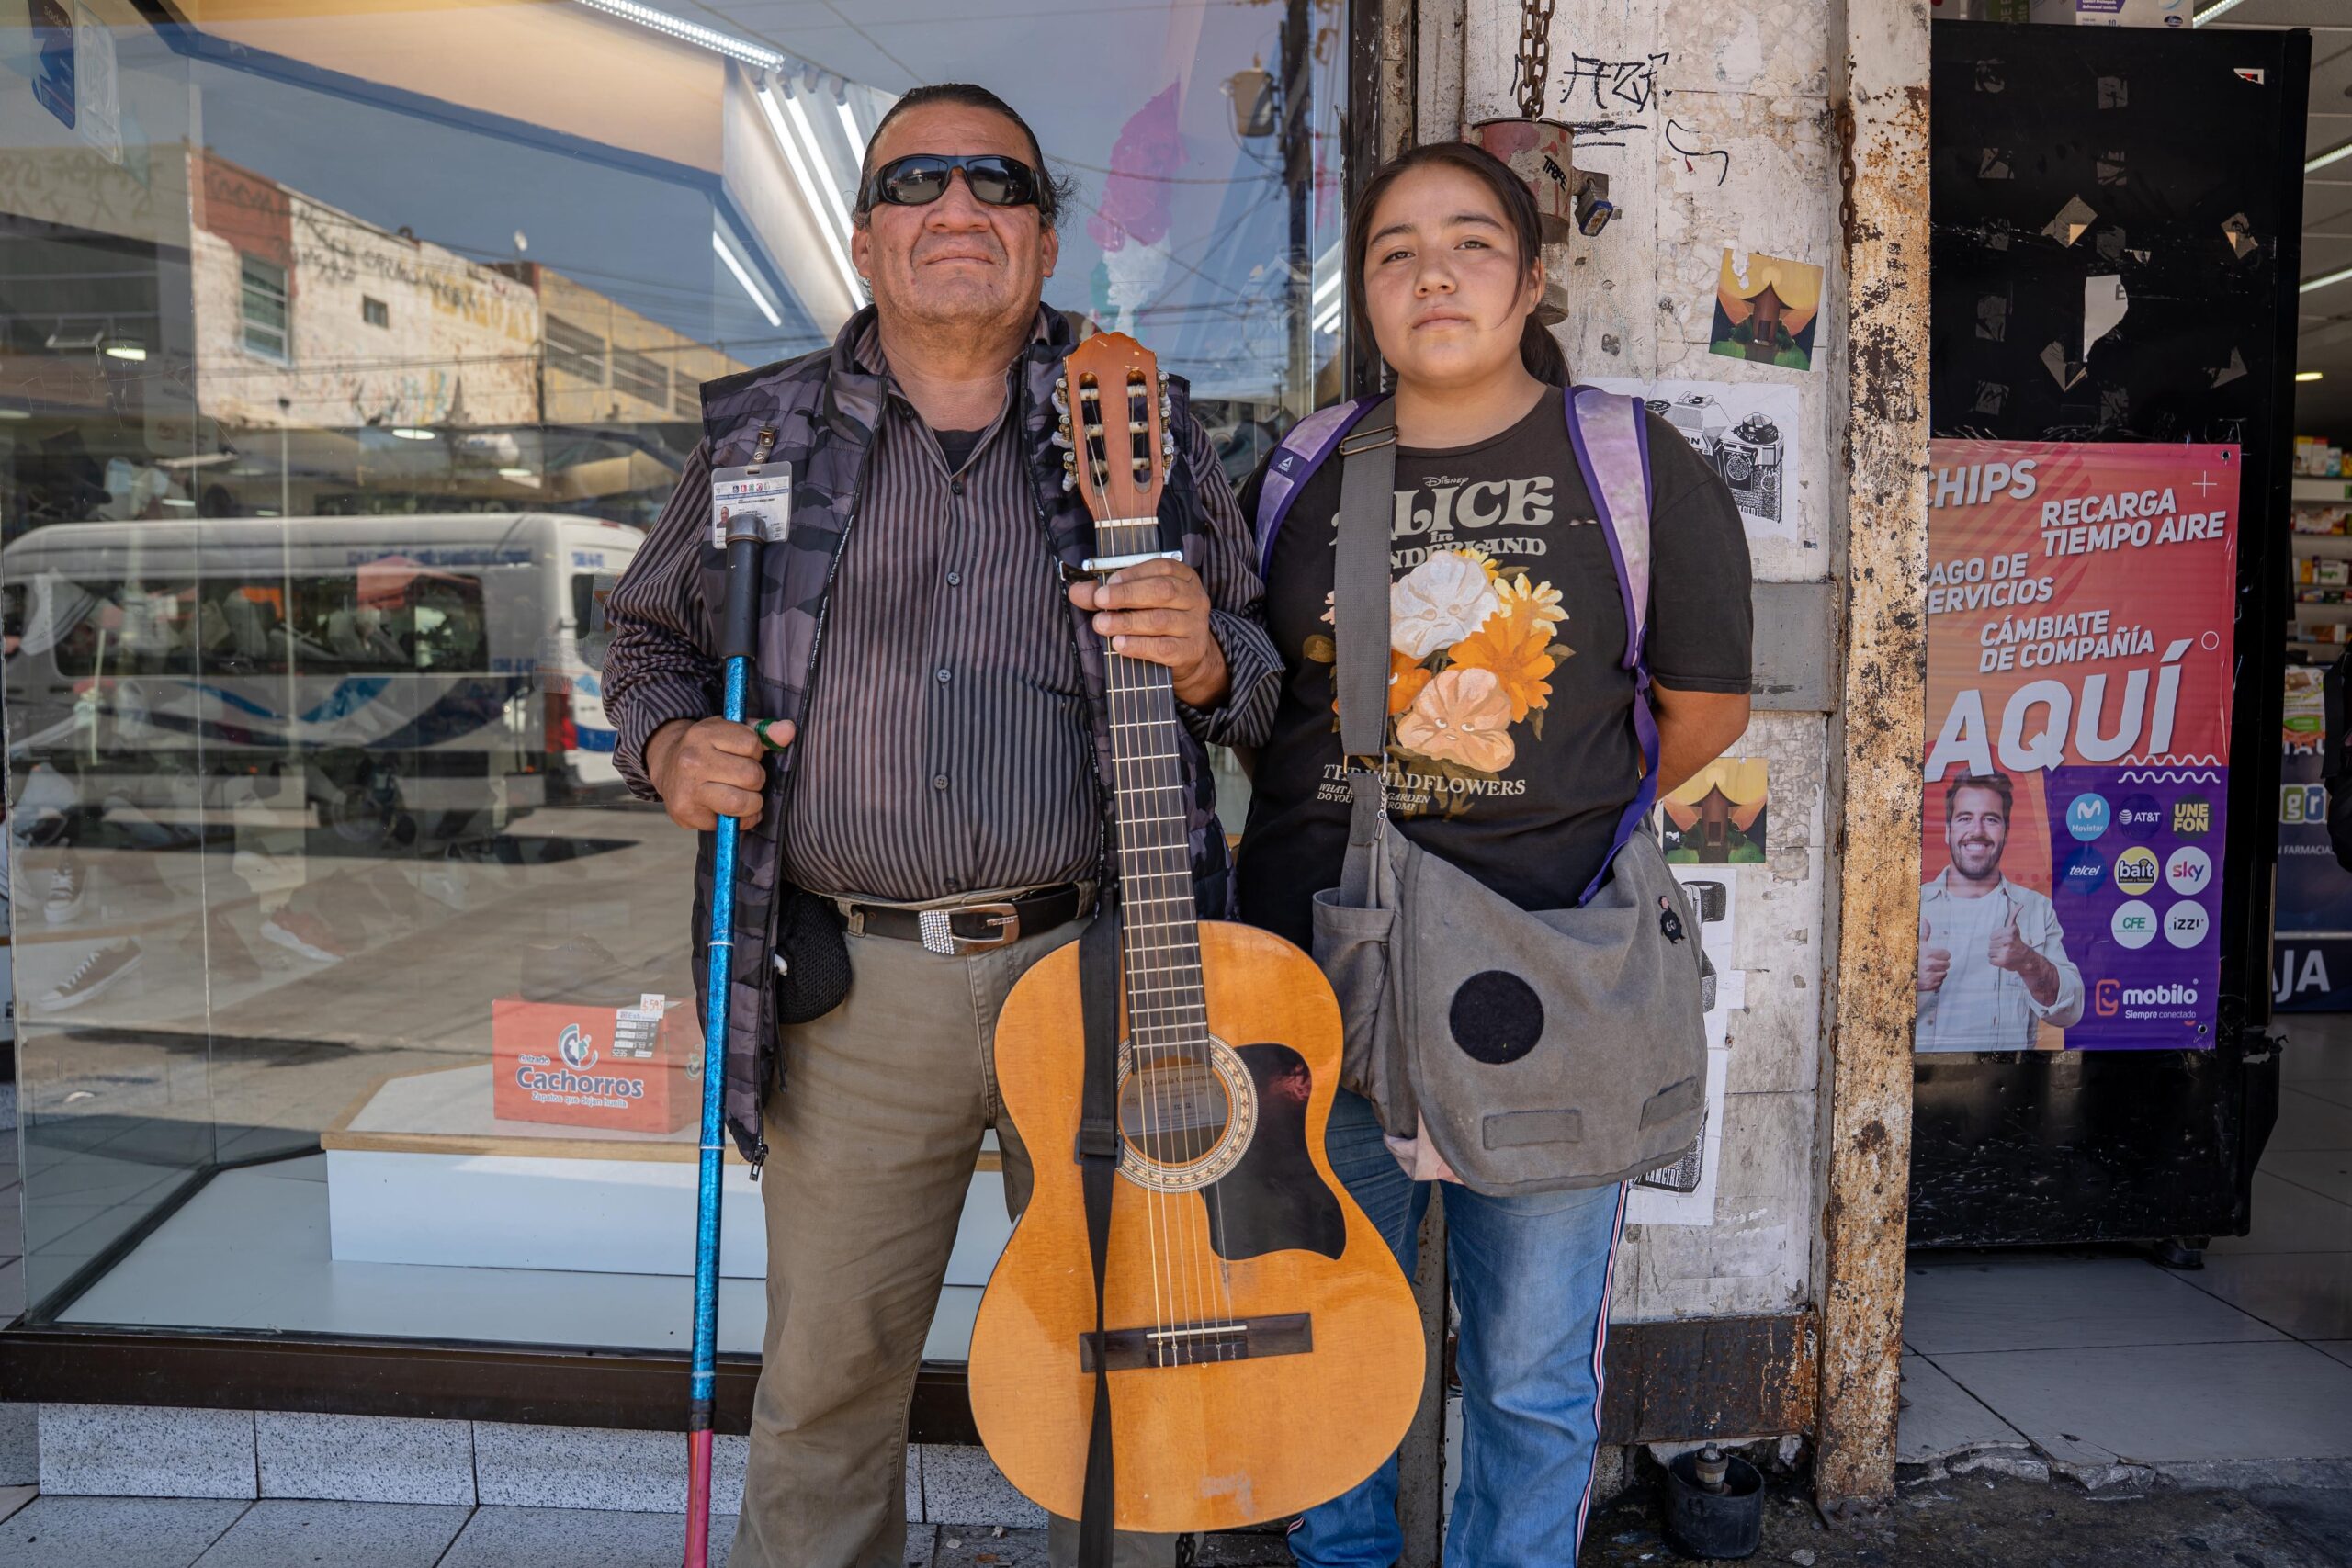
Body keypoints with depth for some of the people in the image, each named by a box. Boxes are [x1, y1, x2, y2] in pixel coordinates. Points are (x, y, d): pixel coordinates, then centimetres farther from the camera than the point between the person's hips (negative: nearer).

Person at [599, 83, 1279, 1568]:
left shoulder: (1147, 432, 6)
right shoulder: (764, 436, 7)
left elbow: (1267, 677, 8)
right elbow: (651, 639, 18)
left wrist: (1203, 657, -14)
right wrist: (668, 747, -4)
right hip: (855, 986, 1)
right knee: (827, 1376, 13)